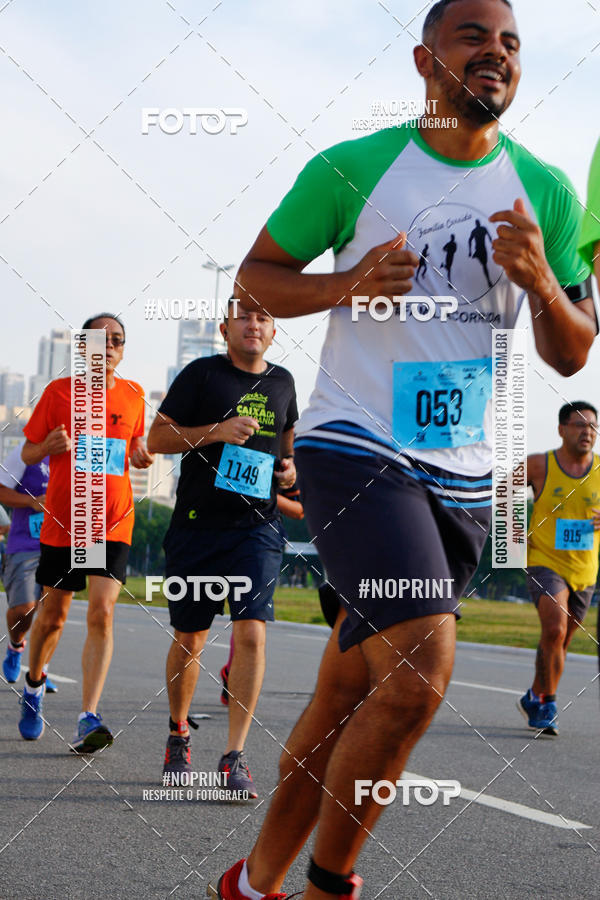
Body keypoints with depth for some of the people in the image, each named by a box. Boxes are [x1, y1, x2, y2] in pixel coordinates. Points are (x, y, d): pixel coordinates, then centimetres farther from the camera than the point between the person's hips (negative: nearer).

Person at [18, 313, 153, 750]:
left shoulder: (133, 395, 6)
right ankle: (34, 684, 40)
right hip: (62, 521, 0)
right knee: (54, 613, 10)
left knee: (102, 612, -15)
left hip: (114, 522, 1)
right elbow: (28, 454, 5)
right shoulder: (59, 391, -1)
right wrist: (49, 447, -17)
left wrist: (142, 456, -3)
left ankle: (87, 720, -18)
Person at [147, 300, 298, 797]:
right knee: (189, 639, 9)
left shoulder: (282, 381, 12)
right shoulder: (202, 374, -1)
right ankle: (178, 733, 33)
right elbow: (157, 438, -3)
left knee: (252, 633, -14)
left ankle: (235, 757, -11)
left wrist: (290, 466, 8)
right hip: (197, 524, -2)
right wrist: (217, 430, -16)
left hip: (258, 526, 2)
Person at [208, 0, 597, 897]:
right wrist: (346, 286, -15)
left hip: (462, 476, 5)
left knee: (348, 693, 11)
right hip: (355, 449, -5)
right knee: (420, 675, -21)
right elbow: (254, 278, 4)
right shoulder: (353, 168, -3)